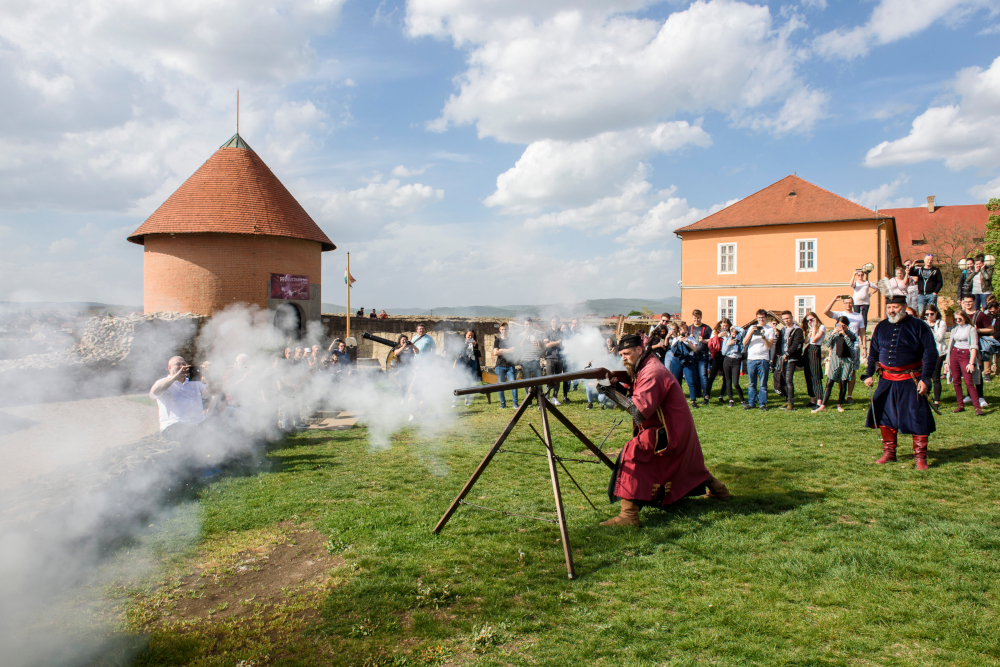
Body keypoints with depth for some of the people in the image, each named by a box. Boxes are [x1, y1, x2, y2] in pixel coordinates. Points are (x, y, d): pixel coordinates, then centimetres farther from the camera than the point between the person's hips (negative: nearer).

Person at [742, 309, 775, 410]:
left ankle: (762, 403, 6)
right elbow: (744, 343, 4)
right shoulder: (751, 327, 13)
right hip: (751, 359, 2)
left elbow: (770, 346, -3)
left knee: (763, 384, -1)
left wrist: (763, 336, -17)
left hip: (763, 359, -2)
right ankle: (751, 403, 12)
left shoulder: (770, 329, 8)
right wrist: (751, 332, -10)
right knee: (752, 383, 6)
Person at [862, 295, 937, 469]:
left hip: (910, 381, -4)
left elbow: (930, 353, -7)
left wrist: (925, 378, -13)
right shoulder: (881, 327, 7)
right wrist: (869, 374, 9)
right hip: (886, 380, 4)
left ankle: (920, 457, 8)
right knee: (885, 416, 8)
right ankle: (889, 453, 22)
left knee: (918, 418, -3)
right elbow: (873, 352, 15)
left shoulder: (917, 326, -6)